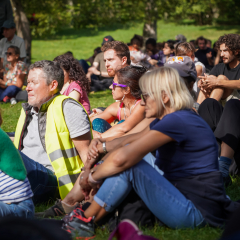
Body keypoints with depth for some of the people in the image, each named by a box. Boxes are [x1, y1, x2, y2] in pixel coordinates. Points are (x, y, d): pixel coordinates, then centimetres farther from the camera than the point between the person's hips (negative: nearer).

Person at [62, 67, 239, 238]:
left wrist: (92, 178, -10)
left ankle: (86, 220, -7)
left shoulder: (176, 121, -21)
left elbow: (121, 158, -24)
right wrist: (103, 146, -6)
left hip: (196, 212, -11)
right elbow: (135, 139, 14)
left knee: (128, 162, -17)